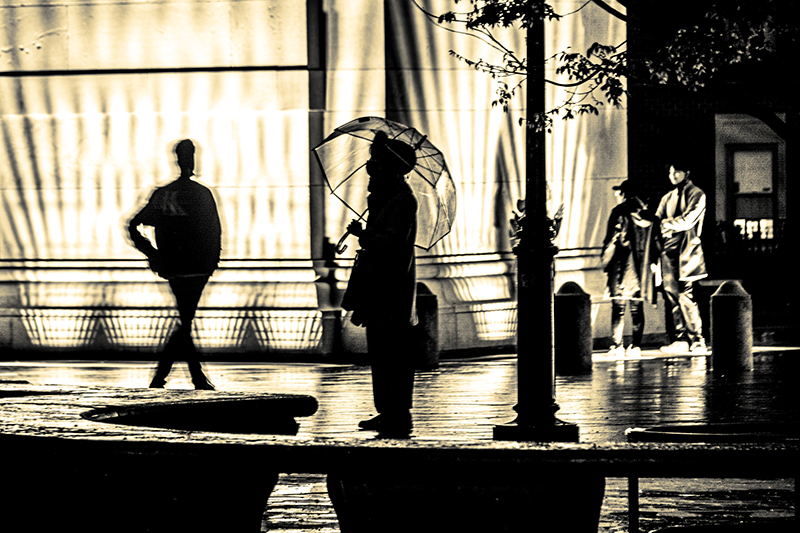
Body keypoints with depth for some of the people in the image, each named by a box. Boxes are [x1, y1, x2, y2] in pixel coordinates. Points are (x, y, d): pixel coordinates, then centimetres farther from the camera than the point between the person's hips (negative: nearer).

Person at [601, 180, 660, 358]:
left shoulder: (619, 212, -5)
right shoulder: (647, 214, 11)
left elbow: (611, 240, -9)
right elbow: (655, 242, 12)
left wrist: (606, 261, -2)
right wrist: (652, 263, 17)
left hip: (622, 265, -5)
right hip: (642, 268, 5)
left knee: (618, 308, -3)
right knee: (637, 308, 8)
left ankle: (617, 346, -9)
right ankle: (636, 345, 4)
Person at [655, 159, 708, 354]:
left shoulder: (696, 195, 2)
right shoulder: (668, 198, 22)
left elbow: (688, 220, -10)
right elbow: (657, 221, 14)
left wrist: (667, 224, -9)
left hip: (686, 251, -6)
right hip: (668, 250, 6)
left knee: (685, 297, -12)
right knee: (670, 294, 0)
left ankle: (697, 341, -7)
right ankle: (679, 341, 3)